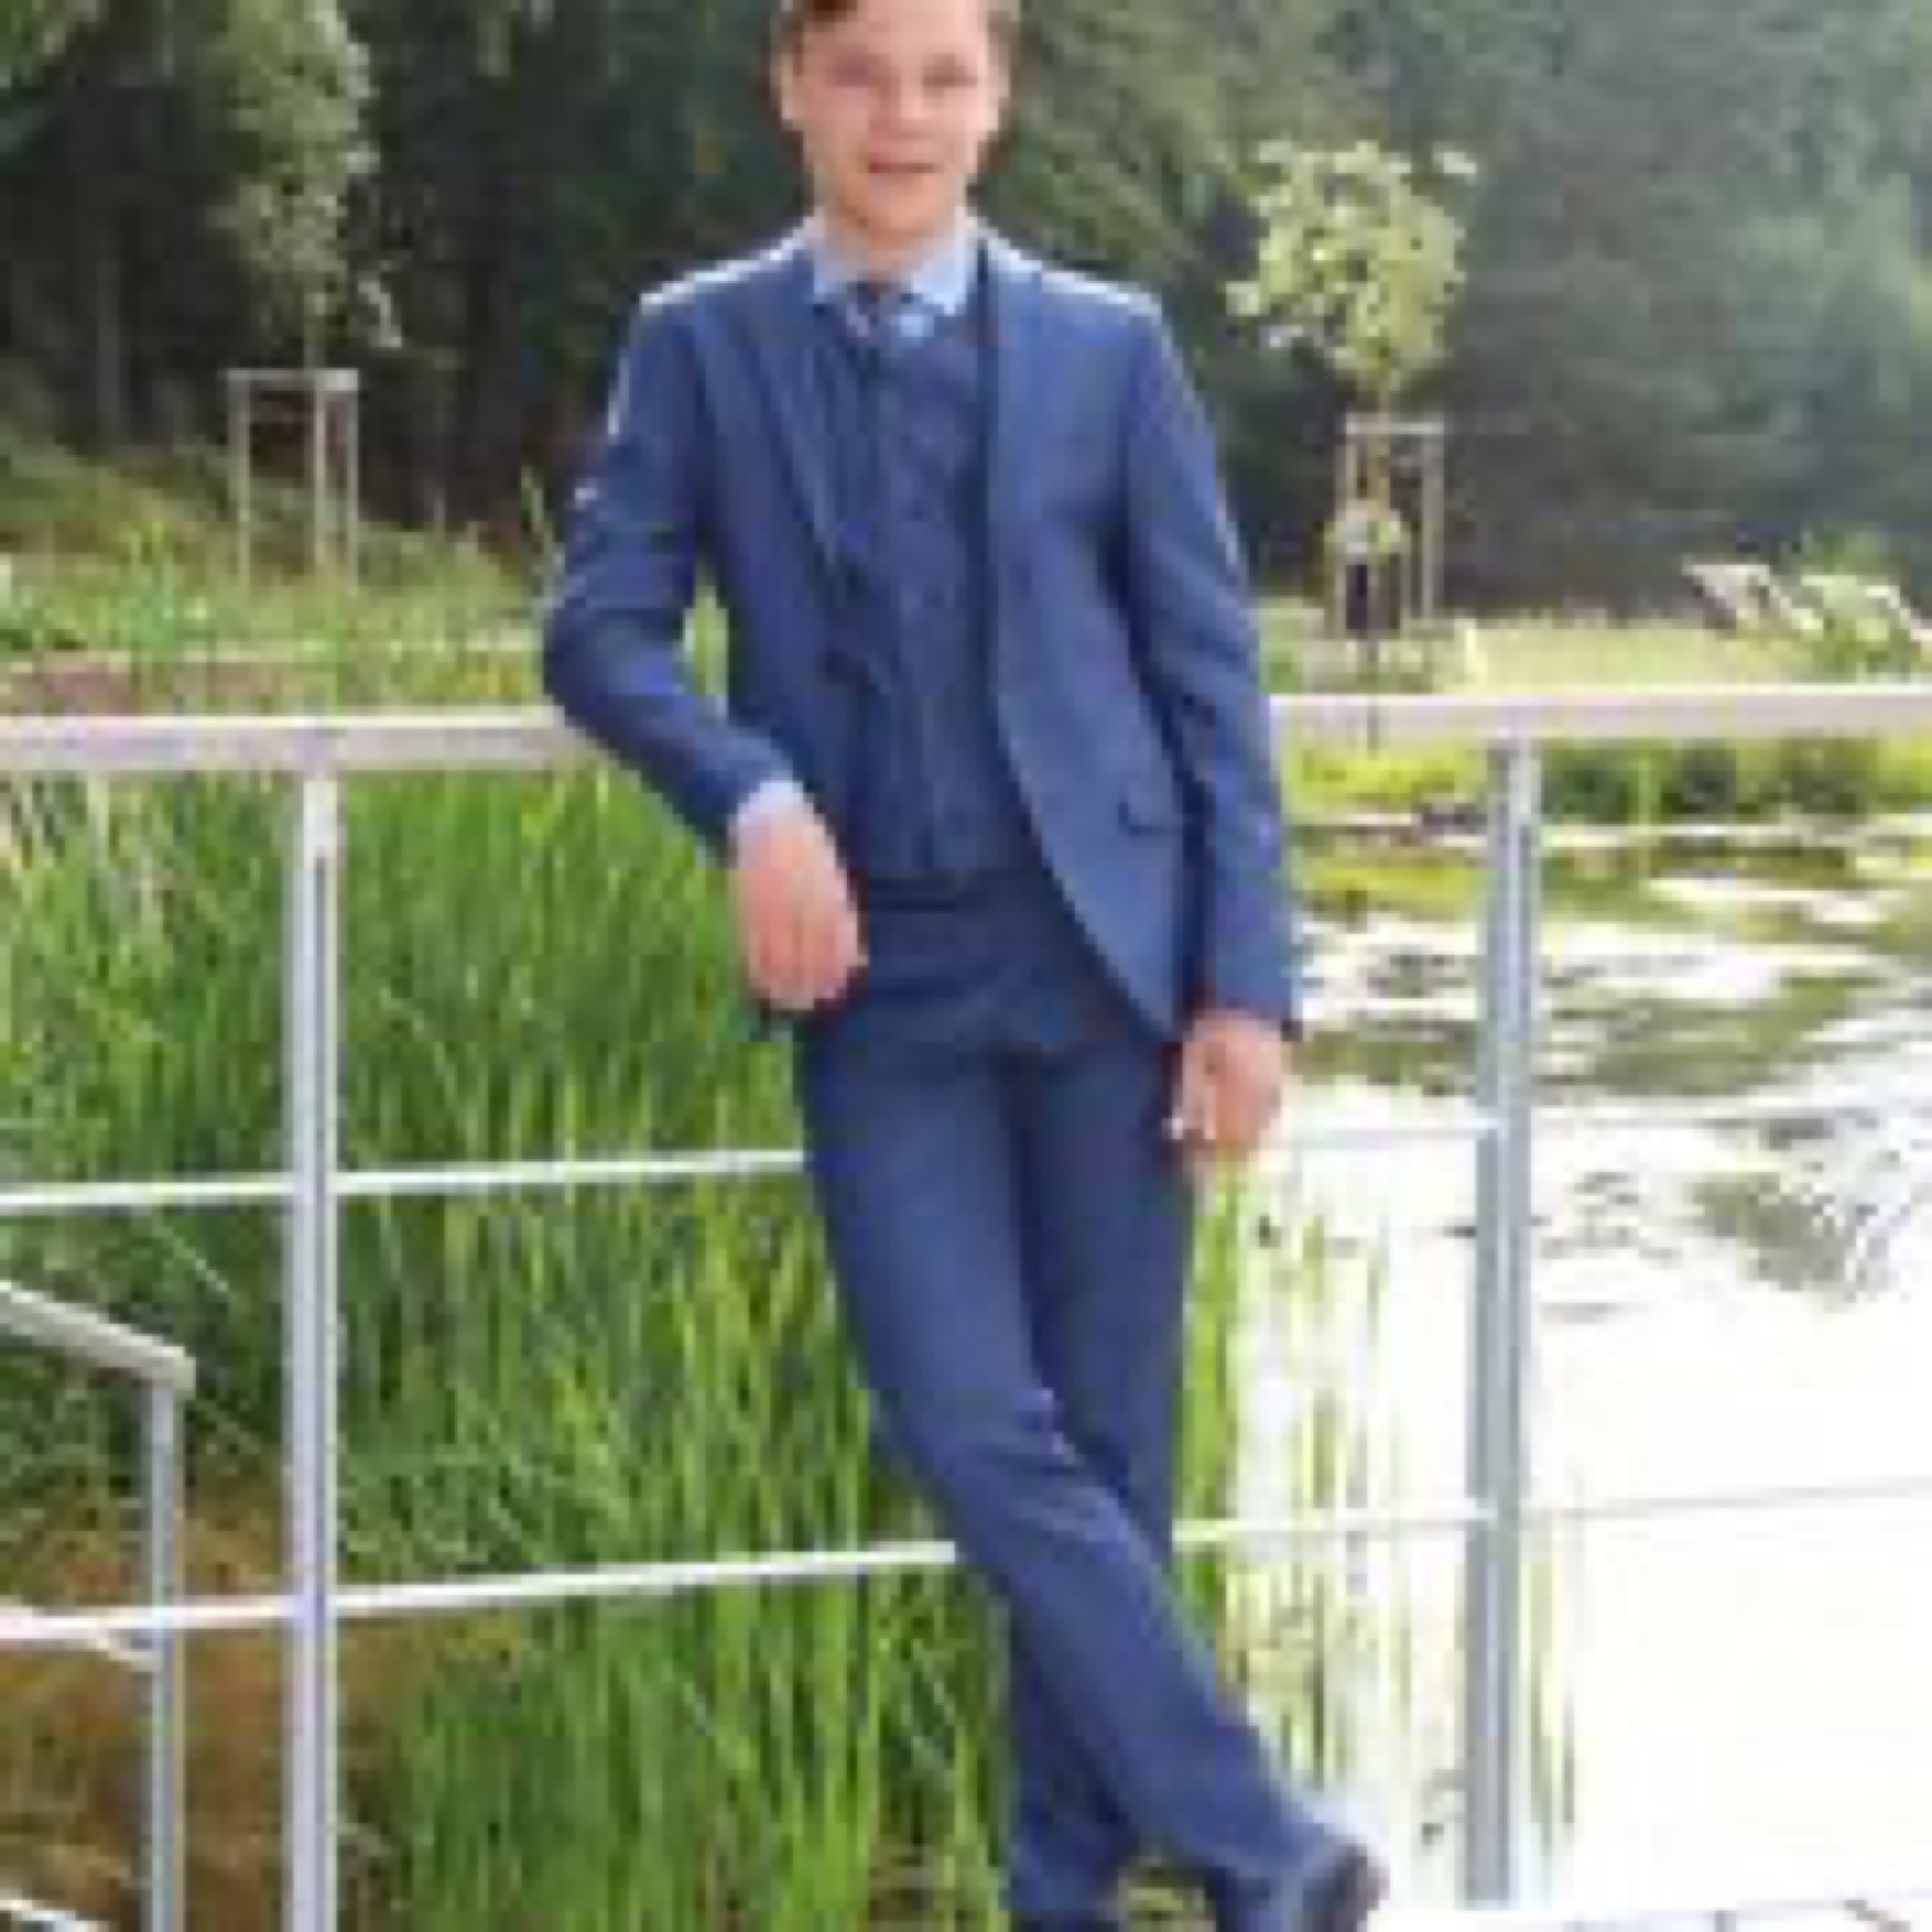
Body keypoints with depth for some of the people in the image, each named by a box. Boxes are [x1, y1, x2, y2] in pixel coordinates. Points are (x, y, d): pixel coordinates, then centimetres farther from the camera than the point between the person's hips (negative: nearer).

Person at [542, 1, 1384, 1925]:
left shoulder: (1108, 346, 5)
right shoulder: (698, 344, 6)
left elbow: (1209, 673, 4)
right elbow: (598, 625, 0)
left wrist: (1245, 984, -3)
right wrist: (752, 797, -18)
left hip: (1101, 957, 0)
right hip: (877, 977, 0)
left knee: (1106, 1441, 4)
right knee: (975, 1434, -10)